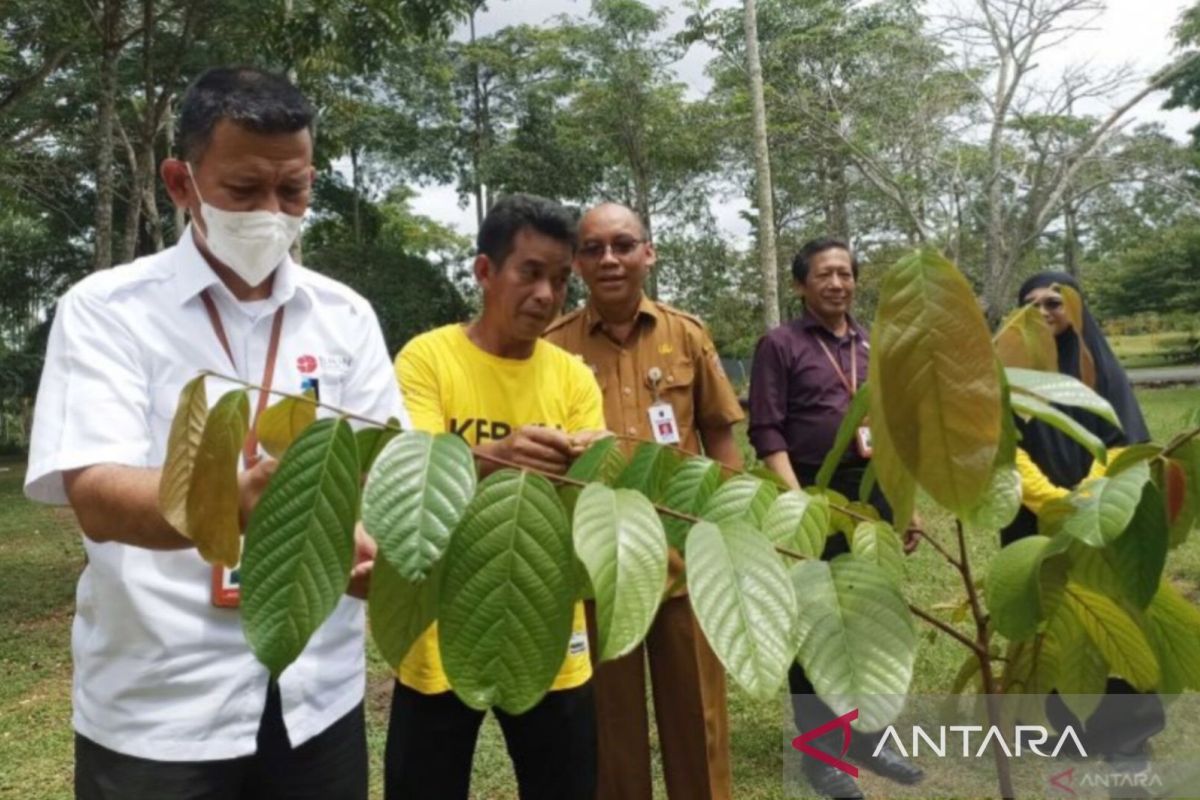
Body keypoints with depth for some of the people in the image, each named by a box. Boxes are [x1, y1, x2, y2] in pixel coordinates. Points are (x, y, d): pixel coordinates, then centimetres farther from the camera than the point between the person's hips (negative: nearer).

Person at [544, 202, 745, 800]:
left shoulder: (687, 334, 2)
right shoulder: (553, 346, -3)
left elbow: (719, 437, 7)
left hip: (687, 559, 1)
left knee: (697, 717, 17)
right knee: (611, 725, 15)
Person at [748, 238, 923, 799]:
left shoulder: (874, 347, 14)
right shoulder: (780, 344, -4)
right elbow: (766, 433, -11)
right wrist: (798, 502, -19)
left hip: (872, 492, 6)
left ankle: (867, 735, 31)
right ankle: (817, 750, 19)